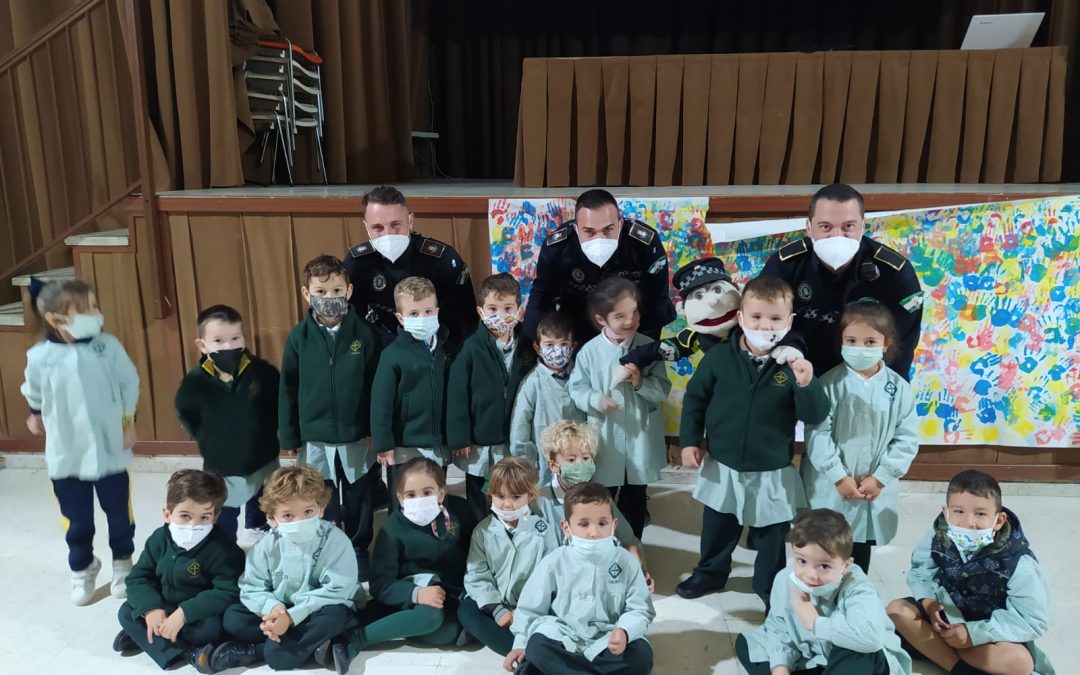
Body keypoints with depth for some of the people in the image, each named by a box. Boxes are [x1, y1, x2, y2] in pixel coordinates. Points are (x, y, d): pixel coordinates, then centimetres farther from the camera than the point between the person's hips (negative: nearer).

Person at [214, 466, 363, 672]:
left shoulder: (335, 541, -19)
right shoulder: (267, 545, -8)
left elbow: (336, 591, -25)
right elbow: (251, 588, -6)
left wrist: (292, 616, -31)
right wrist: (272, 608, -28)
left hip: (316, 612, -4)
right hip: (280, 611, 4)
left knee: (334, 615, -36)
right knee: (233, 617, -14)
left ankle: (251, 652, -24)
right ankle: (314, 642, -20)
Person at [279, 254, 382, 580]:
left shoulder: (363, 333, -8)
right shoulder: (299, 336, -6)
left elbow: (376, 385, -4)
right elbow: (288, 388, 0)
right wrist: (289, 435, 1)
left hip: (358, 436, 0)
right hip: (315, 438, 1)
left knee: (359, 501, 15)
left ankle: (359, 552, 35)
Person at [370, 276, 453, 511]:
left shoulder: (443, 349, 3)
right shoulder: (393, 354, -12)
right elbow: (381, 402, -11)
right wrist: (383, 445, -12)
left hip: (439, 446, 5)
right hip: (405, 448, -4)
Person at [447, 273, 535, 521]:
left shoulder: (526, 347, -2)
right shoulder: (472, 347, -13)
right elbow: (457, 395, -11)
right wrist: (459, 438, -12)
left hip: (513, 441, 3)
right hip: (478, 441, -2)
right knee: (476, 499, 15)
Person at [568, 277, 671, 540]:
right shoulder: (590, 351, -11)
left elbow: (663, 390, -6)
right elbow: (576, 388, -5)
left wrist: (641, 382, -23)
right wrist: (596, 400, -23)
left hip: (640, 437, 1)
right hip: (605, 437, -1)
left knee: (635, 499, 17)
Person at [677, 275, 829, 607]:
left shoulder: (794, 364, -14)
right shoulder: (719, 356, -12)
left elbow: (816, 416, -16)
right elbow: (695, 398, 0)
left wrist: (807, 384, -33)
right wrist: (689, 440, -2)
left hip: (773, 474, -1)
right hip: (723, 468, 1)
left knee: (772, 537, 18)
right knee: (717, 529, 23)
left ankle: (770, 587, 42)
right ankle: (710, 573, 48)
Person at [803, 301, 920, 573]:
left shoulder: (899, 388, -4)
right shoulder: (831, 382, -9)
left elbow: (907, 440, -3)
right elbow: (818, 433, -12)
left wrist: (880, 478, -10)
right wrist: (839, 476, -16)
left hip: (875, 490, 2)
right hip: (830, 486, -2)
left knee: (862, 549, 18)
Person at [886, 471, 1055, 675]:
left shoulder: (1018, 562, -26)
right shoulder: (938, 538, -18)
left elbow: (1034, 621, -22)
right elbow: (919, 572, -3)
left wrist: (973, 633, -27)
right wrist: (929, 602, -26)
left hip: (991, 629, -3)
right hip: (948, 613, 3)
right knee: (897, 610, -19)